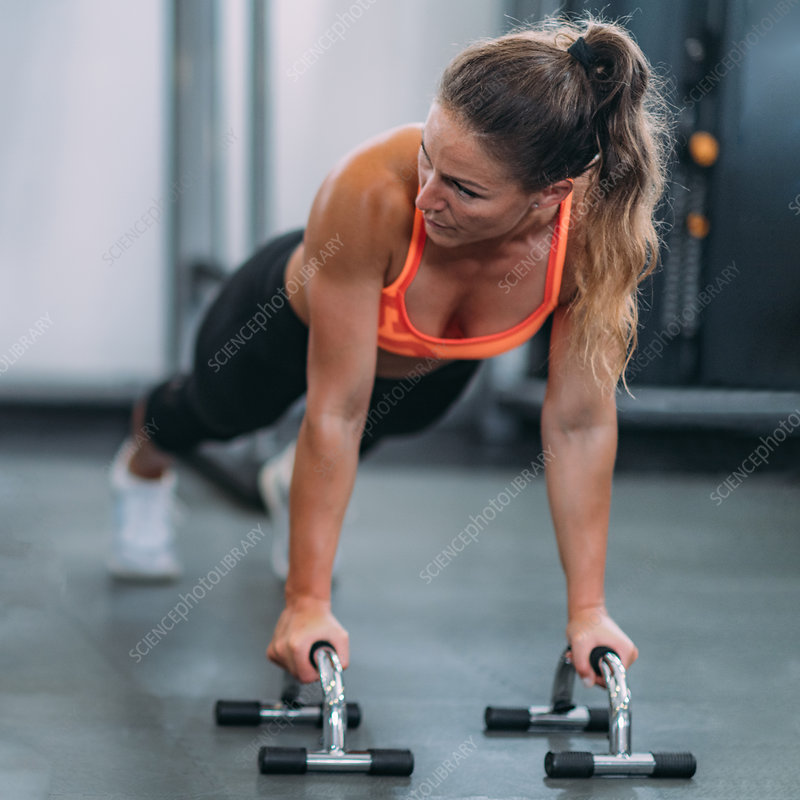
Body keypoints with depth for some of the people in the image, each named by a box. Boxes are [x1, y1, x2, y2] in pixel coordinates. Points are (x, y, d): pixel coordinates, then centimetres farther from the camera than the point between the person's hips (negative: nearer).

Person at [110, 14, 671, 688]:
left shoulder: (597, 226, -40)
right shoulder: (374, 193, -48)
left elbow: (580, 422, -29)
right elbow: (336, 412, -39)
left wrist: (588, 610, -26)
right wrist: (307, 601, -35)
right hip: (292, 322, -2)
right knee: (222, 412, 31)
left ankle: (299, 481, 68)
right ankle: (146, 459, 67)